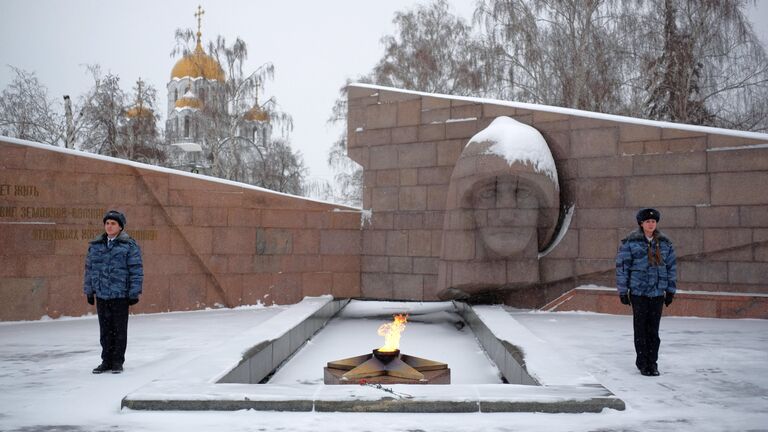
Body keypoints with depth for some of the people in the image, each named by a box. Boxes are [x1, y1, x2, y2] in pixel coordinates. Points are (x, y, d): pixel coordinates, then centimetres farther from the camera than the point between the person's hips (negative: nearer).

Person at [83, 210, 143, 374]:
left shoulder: (129, 245, -4)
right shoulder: (95, 245, 9)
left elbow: (136, 270, -5)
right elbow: (89, 269, 14)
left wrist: (134, 293, -9)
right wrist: (89, 291, 11)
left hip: (120, 295, -4)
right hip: (101, 295, 4)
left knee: (119, 330, 4)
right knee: (105, 330, 11)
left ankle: (117, 362, 13)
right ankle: (106, 361, 20)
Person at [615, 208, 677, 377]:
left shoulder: (664, 242, 6)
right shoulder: (630, 242, -6)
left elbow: (671, 266, 11)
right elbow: (622, 266, -4)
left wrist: (671, 291, 9)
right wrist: (622, 291, -5)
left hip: (658, 292, 3)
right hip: (638, 292, -3)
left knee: (654, 329, 5)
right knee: (640, 328, 3)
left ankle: (652, 363, 15)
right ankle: (643, 363, 13)